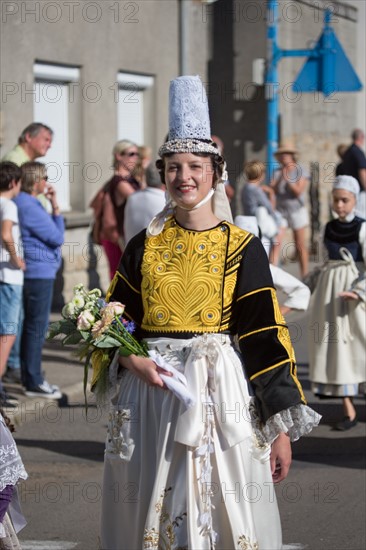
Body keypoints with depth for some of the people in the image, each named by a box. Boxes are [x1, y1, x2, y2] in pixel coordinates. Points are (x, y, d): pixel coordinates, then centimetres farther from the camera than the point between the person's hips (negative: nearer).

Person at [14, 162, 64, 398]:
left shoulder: (24, 203, 13)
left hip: (34, 273, 11)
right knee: (36, 327, -5)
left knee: (32, 326, 16)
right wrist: (56, 207, -9)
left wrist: (53, 207, 8)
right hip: (39, 273, -11)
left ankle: (31, 376, 23)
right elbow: (58, 237, -15)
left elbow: (49, 231, 18)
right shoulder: (29, 208, -19)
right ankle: (34, 382, -1)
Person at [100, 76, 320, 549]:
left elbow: (265, 338, -4)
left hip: (220, 396, -3)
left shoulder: (242, 248, -2)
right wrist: (134, 361, -9)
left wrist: (281, 428, -7)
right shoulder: (144, 246, 6)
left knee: (220, 510, 0)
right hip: (148, 390, 3)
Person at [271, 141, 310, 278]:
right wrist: (280, 178, -17)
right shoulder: (278, 172, 5)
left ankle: (305, 275, 10)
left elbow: (299, 191, -11)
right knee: (276, 242, -12)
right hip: (280, 211, 2)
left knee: (300, 245, 3)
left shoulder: (300, 171, -4)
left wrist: (288, 180, -22)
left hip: (296, 210, -2)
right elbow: (272, 190, -4)